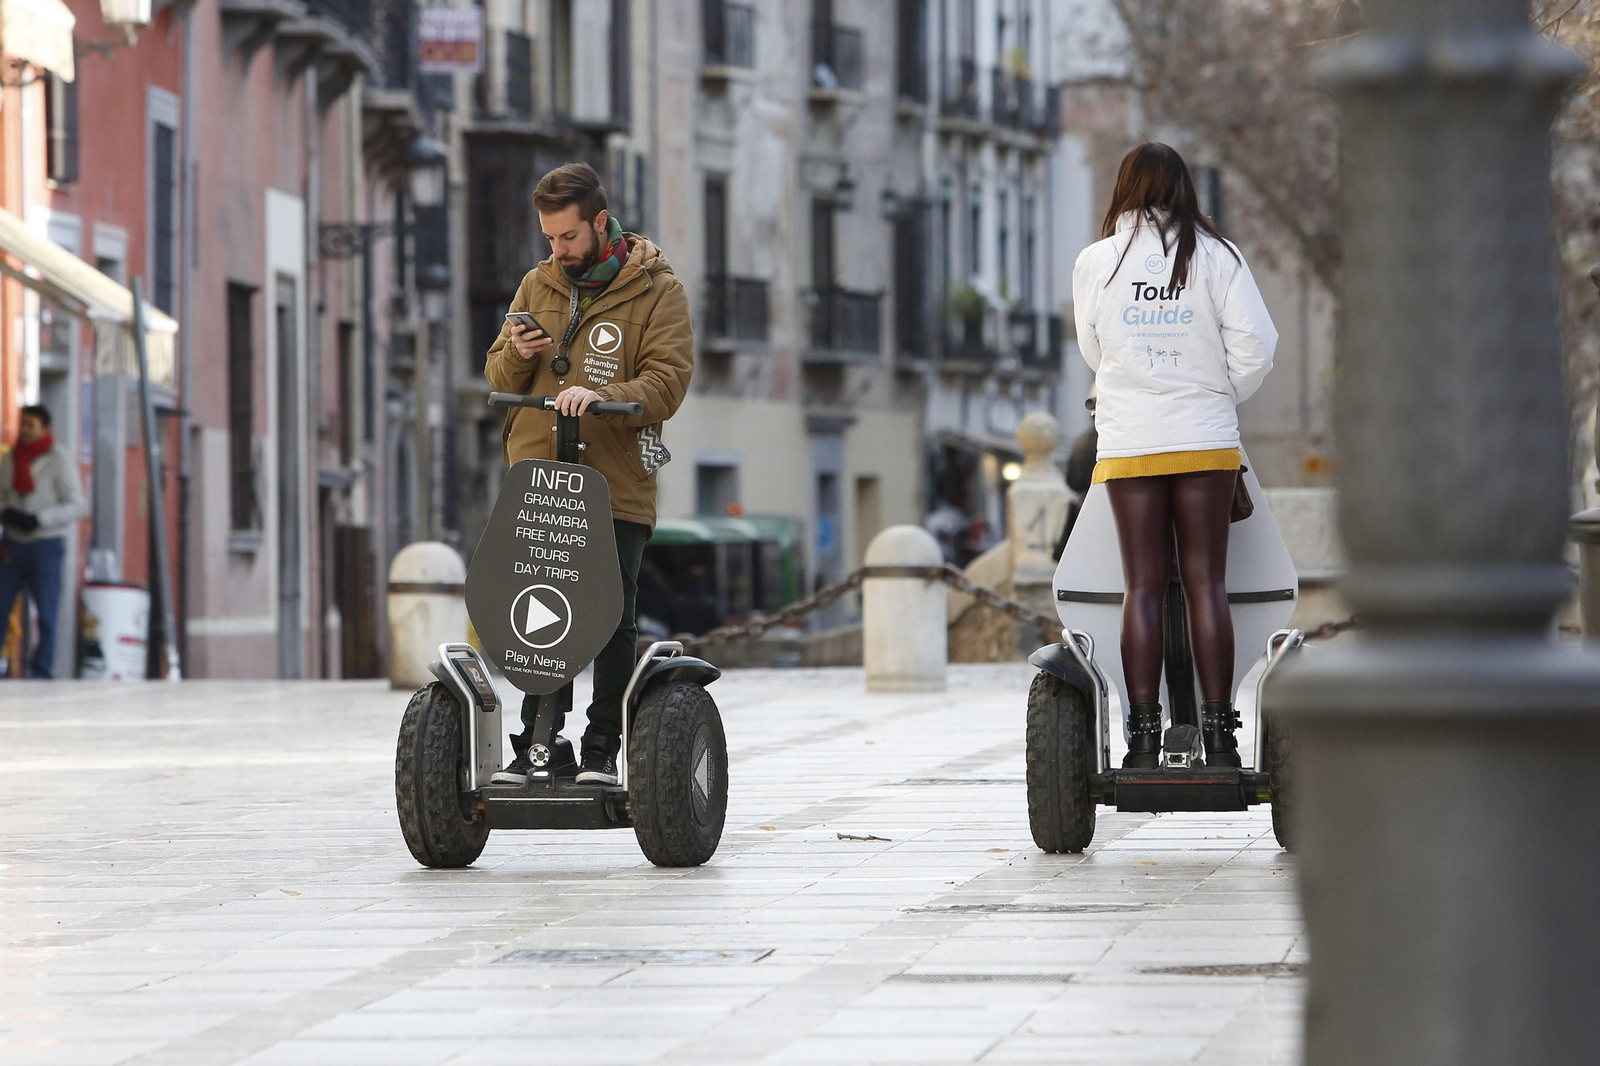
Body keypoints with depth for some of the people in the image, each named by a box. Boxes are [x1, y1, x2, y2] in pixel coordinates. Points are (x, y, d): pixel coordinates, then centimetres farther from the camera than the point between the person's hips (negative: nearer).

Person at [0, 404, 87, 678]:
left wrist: (38, 520, -21)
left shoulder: (60, 459, -6)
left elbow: (76, 506, -10)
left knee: (47, 614, 1)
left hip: (46, 542, -4)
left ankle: (42, 671, 8)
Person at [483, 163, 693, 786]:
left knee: (612, 621, -1)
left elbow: (667, 383, -9)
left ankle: (602, 750, 7)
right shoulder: (538, 285, 15)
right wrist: (517, 355, -6)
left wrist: (599, 396, -25)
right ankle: (532, 747, 9)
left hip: (617, 484, -3)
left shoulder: (655, 290, 1)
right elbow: (499, 380, 18)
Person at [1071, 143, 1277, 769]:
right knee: (1206, 583, 2)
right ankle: (1219, 735, -1)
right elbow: (1255, 346, -6)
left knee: (1142, 586, 2)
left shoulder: (1096, 262, 1)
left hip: (1128, 442, 0)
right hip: (1206, 443, 0)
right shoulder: (1216, 257, 0)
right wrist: (1221, 396, 12)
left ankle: (1143, 737, -3)